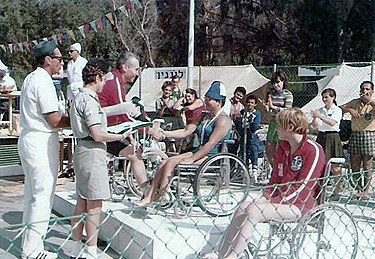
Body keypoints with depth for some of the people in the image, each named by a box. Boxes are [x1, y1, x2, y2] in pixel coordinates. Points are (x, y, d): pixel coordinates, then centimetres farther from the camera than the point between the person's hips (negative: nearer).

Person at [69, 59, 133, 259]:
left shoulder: (80, 97, 15)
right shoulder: (89, 100, -16)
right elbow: (98, 135, -20)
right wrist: (122, 136, -10)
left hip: (82, 151, 10)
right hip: (92, 154, -10)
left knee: (82, 203, 15)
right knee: (94, 205, -4)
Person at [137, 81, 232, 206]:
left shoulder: (223, 120, -10)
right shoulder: (205, 117, 19)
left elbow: (211, 144, -20)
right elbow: (186, 132, 13)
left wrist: (191, 159, -23)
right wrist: (165, 134, -3)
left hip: (212, 157, -9)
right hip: (200, 152, 9)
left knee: (171, 162, -23)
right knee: (164, 163, -7)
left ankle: (159, 198, -17)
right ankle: (148, 197, -10)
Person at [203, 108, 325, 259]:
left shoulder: (313, 150, -11)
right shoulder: (282, 147, 16)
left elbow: (302, 187, -16)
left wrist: (274, 202, -19)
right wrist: (264, 198, 0)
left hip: (300, 204, -7)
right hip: (280, 198, 8)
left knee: (253, 211, -28)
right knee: (242, 207, -18)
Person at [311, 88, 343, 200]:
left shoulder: (337, 110, -2)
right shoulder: (320, 110, 12)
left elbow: (332, 123, -17)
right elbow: (315, 126, 7)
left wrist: (320, 116, -23)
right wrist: (314, 118, -12)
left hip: (333, 137, -4)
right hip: (321, 137, 4)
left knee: (335, 166, -2)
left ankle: (336, 192, 3)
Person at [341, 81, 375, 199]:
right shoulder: (354, 102, 11)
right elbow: (340, 108, 7)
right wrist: (350, 110, -9)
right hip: (355, 135, 3)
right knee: (354, 166, 5)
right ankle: (359, 189, 18)